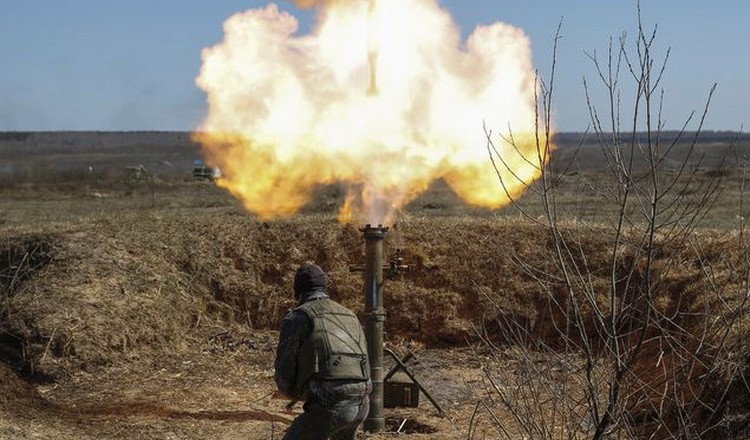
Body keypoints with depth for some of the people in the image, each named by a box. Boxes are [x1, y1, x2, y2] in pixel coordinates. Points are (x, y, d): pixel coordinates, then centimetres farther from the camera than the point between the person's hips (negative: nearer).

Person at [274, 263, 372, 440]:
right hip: (361, 403, 7)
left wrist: (293, 392, 24)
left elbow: (284, 370, 1)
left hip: (329, 405, -6)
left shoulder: (296, 317, 3)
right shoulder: (349, 316, 24)